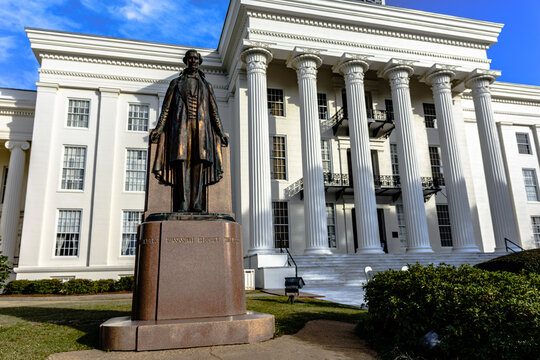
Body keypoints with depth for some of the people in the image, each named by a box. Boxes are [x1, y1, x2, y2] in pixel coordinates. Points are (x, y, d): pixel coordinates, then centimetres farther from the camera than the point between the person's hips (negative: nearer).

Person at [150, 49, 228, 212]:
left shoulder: (206, 85, 20)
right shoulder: (176, 83, 18)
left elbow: (214, 111, 15)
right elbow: (166, 107, 10)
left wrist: (221, 132, 6)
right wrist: (159, 127, -2)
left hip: (200, 126, 1)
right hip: (181, 125, -1)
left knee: (199, 162, -9)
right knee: (182, 161, -13)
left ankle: (196, 204, -11)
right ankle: (183, 204, -16)